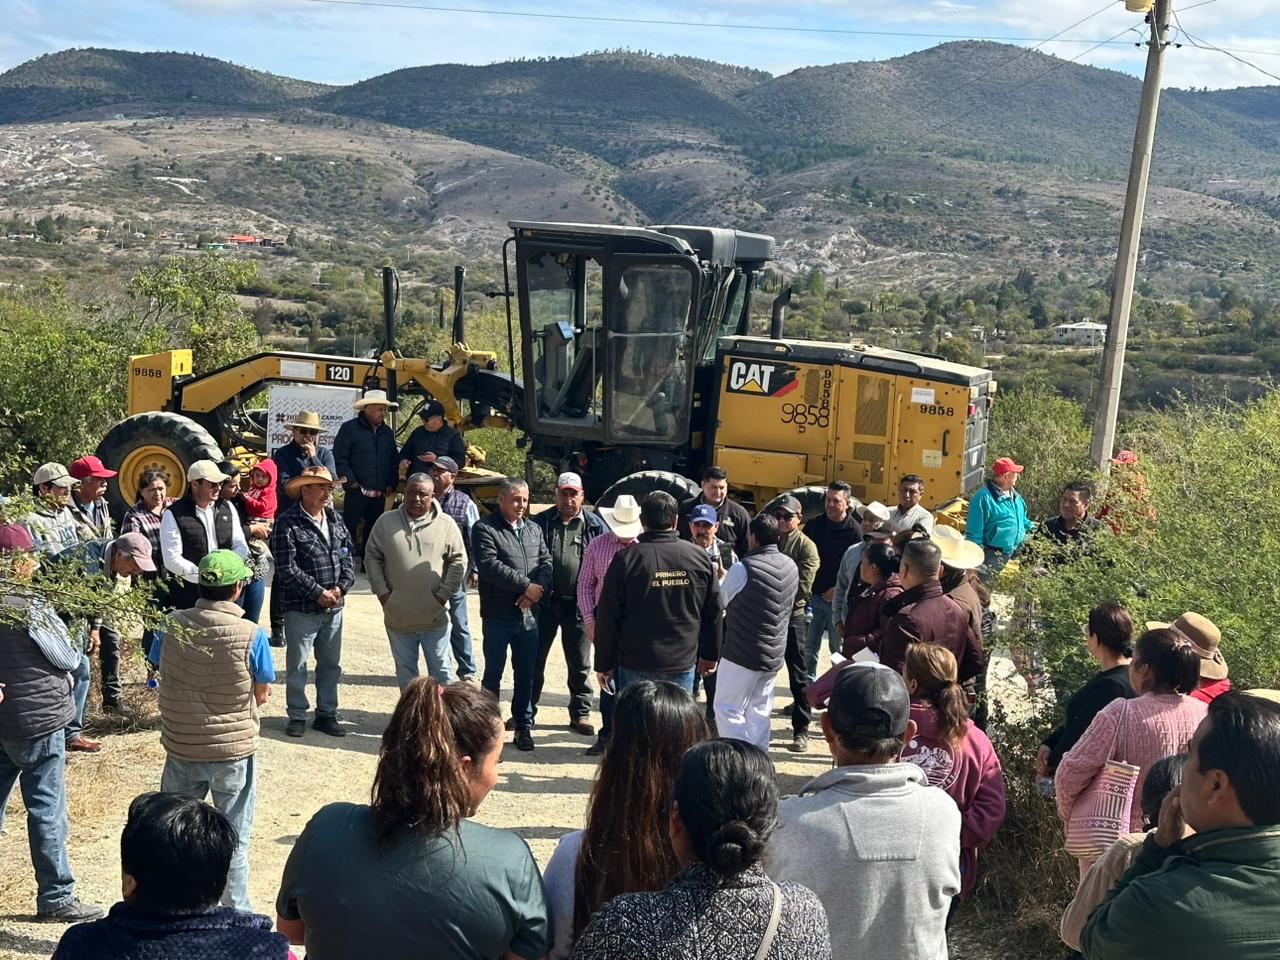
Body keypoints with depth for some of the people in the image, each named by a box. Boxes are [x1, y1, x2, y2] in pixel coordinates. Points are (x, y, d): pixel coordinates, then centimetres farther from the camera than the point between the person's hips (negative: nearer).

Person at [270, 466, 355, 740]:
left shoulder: (335, 519, 8)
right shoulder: (288, 523, -12)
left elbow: (348, 555, 8)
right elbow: (287, 569, -17)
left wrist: (341, 587, -7)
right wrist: (318, 593, -15)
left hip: (334, 606, 6)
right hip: (301, 607, -6)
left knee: (331, 663, 13)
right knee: (296, 665, 6)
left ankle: (327, 714, 24)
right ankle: (297, 715, 19)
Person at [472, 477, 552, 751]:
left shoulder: (534, 529, 14)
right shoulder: (484, 529, -6)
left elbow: (546, 562, 7)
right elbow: (489, 565, -17)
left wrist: (538, 589, -13)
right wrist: (526, 585, -17)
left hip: (529, 614, 5)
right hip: (498, 615, -5)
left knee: (526, 674, 11)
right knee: (493, 674, 4)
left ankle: (523, 726, 21)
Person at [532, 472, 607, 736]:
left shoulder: (594, 525, 2)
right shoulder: (541, 522, 2)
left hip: (578, 604, 0)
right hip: (544, 602, 0)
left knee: (580, 664, 10)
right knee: (535, 659, 10)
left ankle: (580, 714, 22)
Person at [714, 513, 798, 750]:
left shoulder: (744, 568, -17)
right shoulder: (791, 567, 4)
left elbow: (719, 601, -3)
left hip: (742, 653, -7)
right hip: (774, 654, 7)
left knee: (727, 709, 3)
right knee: (759, 711, 14)